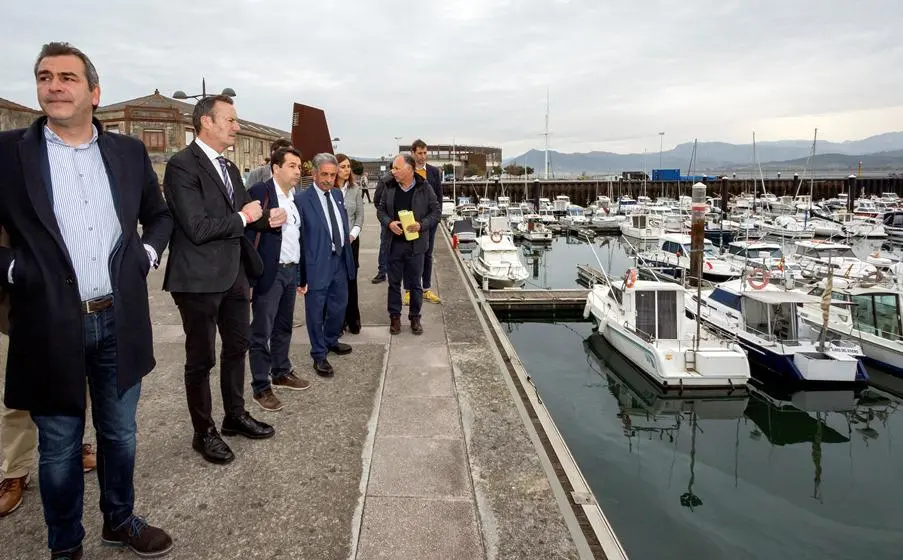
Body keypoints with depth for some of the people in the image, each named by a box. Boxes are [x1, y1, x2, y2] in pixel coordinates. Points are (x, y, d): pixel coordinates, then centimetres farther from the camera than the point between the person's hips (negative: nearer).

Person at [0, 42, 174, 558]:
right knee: (59, 447, 12)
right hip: (51, 325, -2)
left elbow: (160, 215, 17)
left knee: (120, 433, 18)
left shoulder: (129, 151, 5)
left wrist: (147, 254, 2)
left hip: (120, 321, 3)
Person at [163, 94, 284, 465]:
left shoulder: (228, 168, 11)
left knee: (237, 347, 20)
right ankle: (204, 432, 24)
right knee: (201, 358, 7)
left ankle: (235, 416, 38)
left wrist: (267, 219, -5)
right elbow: (197, 228, -24)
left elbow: (242, 216, 15)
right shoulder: (182, 165, -16)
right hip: (200, 279, -8)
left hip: (233, 274, 9)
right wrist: (243, 217, -14)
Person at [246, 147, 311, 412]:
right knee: (261, 332, 1)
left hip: (291, 271, 8)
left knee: (284, 327, 18)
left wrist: (302, 274, 15)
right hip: (268, 273, -7)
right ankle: (261, 387, 10)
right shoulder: (260, 192, -11)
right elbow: (249, 236, -15)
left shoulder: (295, 197, 12)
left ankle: (282, 373, 33)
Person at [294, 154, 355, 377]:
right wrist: (300, 270, -14)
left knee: (339, 306, 20)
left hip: (340, 260, 7)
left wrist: (347, 245, 14)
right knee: (316, 311, 5)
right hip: (318, 263, -7)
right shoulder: (302, 199, -13)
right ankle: (319, 355, 20)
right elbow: (297, 235, -13)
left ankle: (331, 341, 43)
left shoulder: (337, 194, 8)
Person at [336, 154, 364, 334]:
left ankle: (352, 319, 17)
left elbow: (360, 215, 6)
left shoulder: (355, 189, 4)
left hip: (351, 240, 3)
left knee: (351, 280, 6)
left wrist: (352, 234, -6)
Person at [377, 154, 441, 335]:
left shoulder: (424, 188, -5)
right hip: (394, 243, 2)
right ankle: (395, 316, 23)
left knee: (415, 283, 8)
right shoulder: (390, 187, 2)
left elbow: (436, 211, -2)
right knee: (394, 282, 10)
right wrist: (389, 223, -11)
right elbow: (381, 210, 9)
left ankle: (415, 317, 22)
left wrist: (421, 225, -16)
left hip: (415, 244, -2)